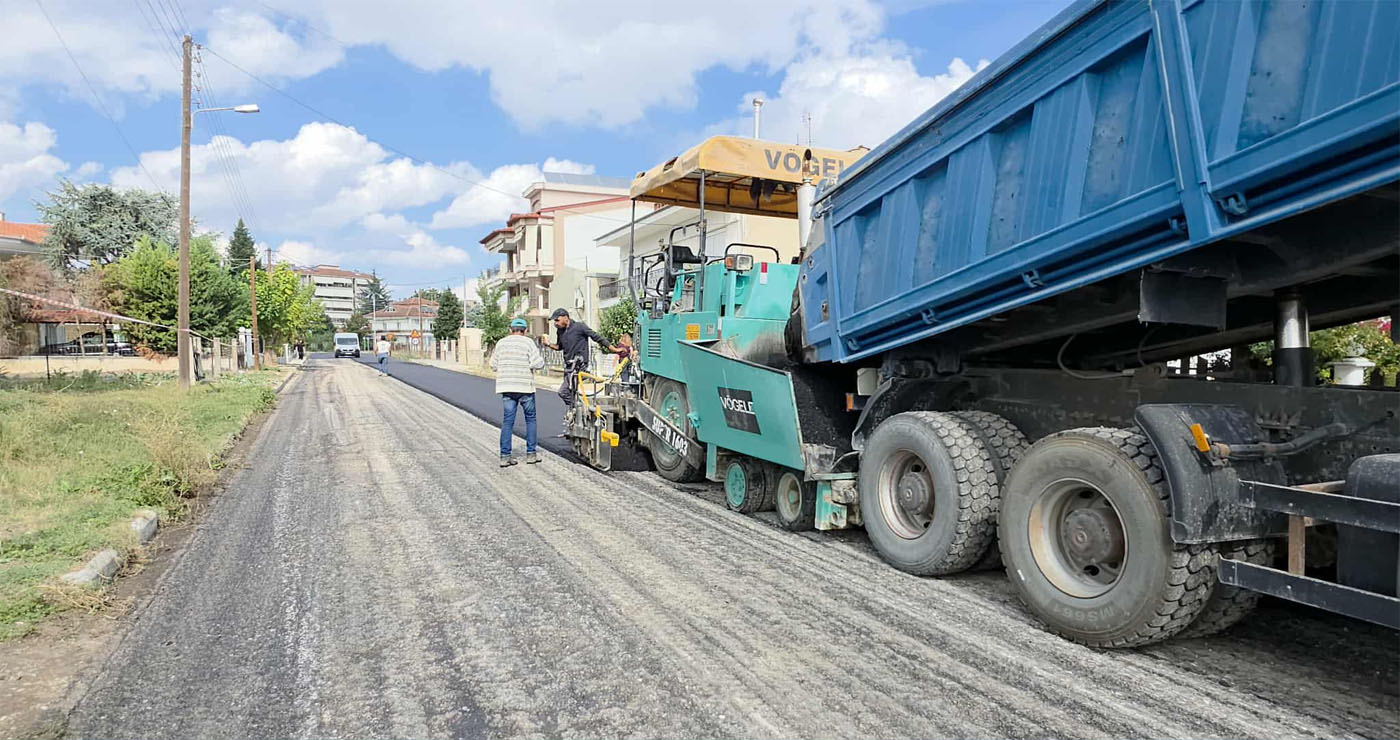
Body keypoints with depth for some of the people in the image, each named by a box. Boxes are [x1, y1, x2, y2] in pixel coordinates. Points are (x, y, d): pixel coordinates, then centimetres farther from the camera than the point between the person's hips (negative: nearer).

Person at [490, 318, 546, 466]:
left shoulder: (501, 343, 7)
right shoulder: (528, 342, -5)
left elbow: (494, 365, 10)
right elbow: (538, 364, -13)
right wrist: (541, 359, 9)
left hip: (506, 387, 3)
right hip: (525, 387, -3)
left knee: (507, 421, 6)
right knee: (530, 419, 10)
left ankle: (505, 456, 3)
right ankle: (531, 454, 11)